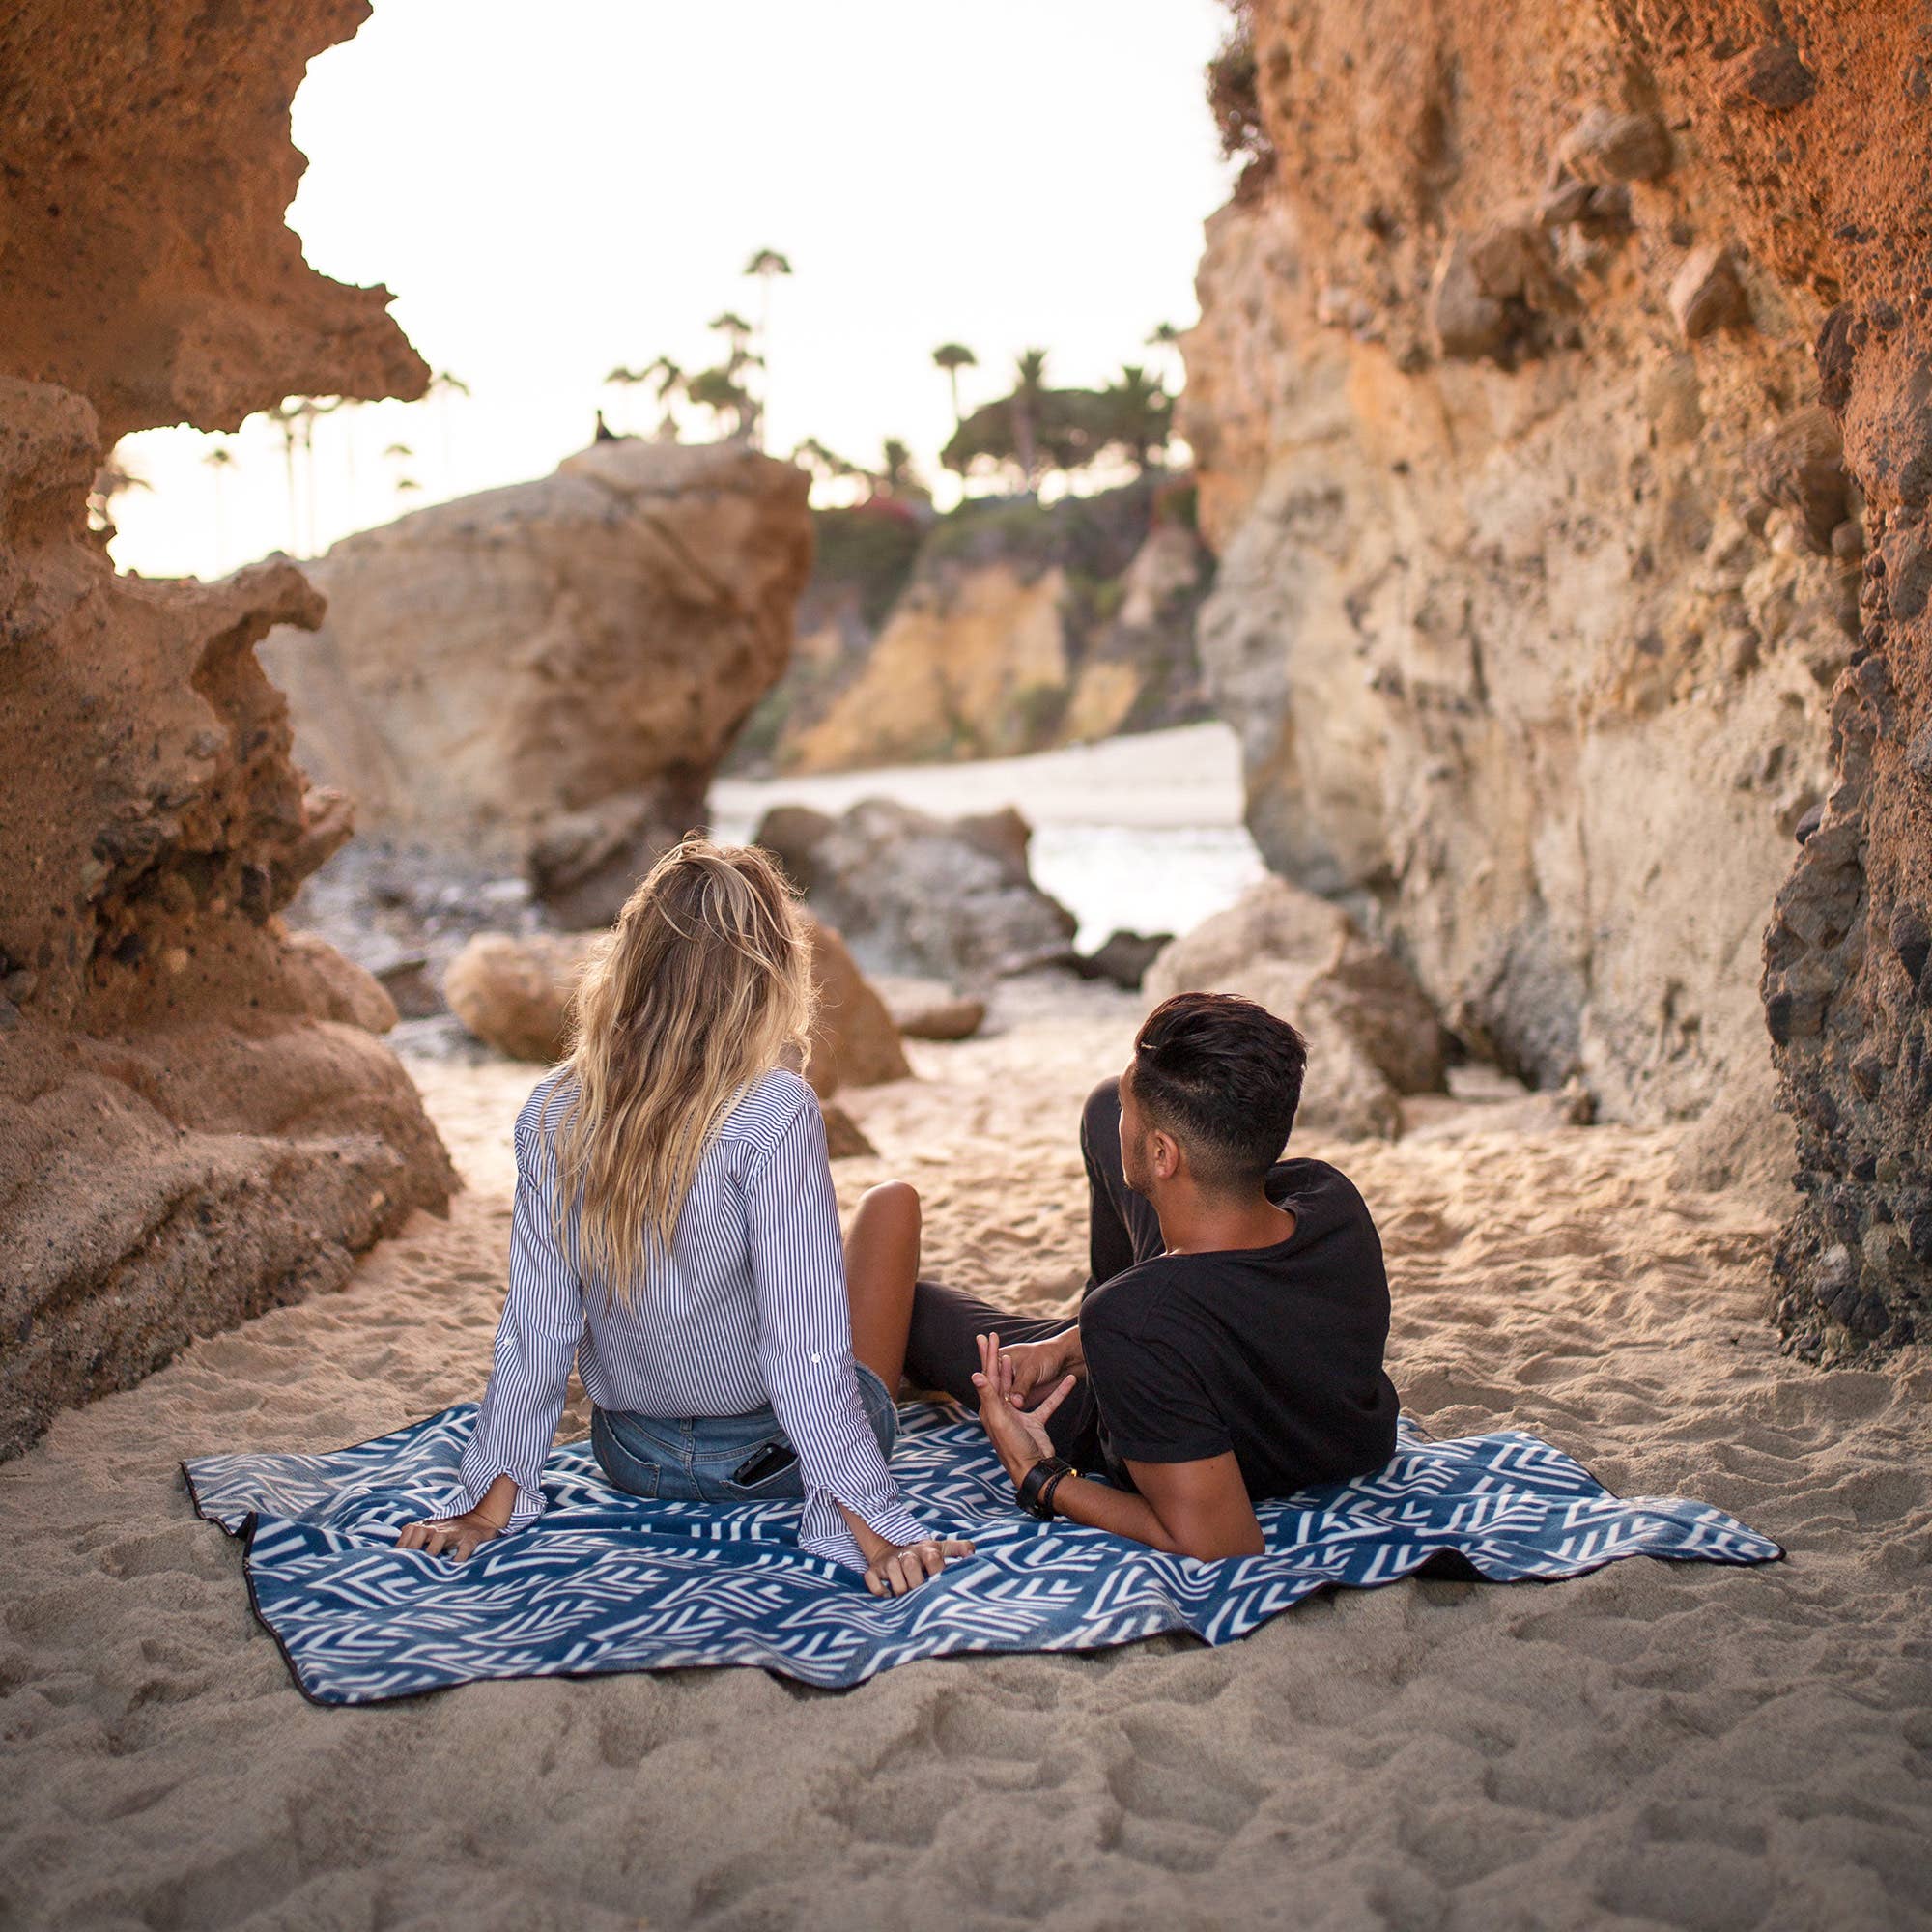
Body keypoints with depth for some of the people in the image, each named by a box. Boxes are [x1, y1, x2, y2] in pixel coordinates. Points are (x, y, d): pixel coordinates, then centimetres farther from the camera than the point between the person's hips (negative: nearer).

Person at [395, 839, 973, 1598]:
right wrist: (874, 1532, -21)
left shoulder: (552, 1115, -15)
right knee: (892, 1203, 18)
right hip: (772, 1455, -4)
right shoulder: (774, 1116, -28)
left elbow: (533, 1328, -10)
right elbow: (808, 1346, -27)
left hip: (633, 1459, 4)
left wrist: (490, 1506, -1)